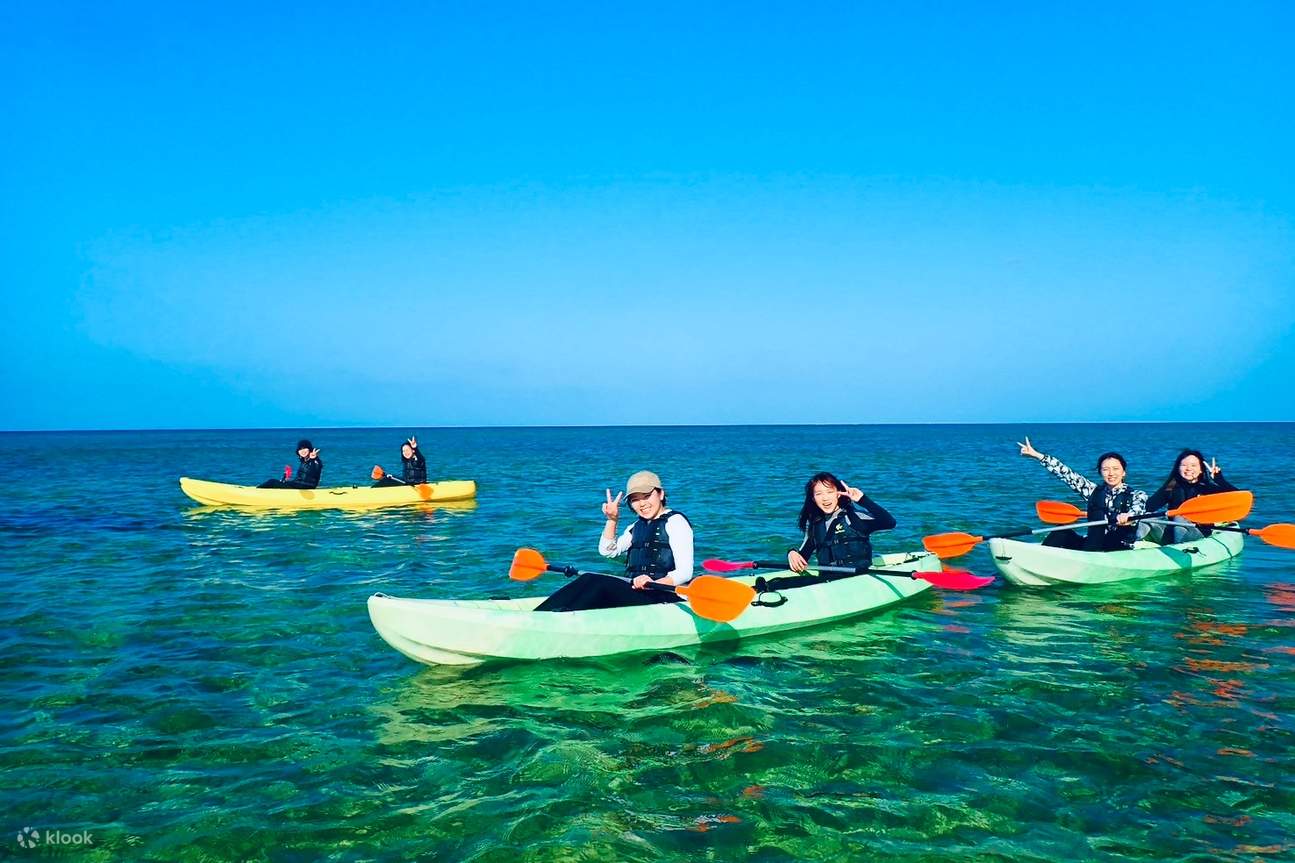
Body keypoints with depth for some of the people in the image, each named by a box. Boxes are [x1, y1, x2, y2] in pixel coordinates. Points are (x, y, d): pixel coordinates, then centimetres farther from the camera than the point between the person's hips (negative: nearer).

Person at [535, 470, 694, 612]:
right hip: (636, 593, 7)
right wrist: (612, 520, 4)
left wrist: (654, 584, -30)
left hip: (666, 596, -7)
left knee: (601, 583, -27)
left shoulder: (675, 521, -3)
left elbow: (685, 573, -13)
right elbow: (608, 551, 17)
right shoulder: (637, 526, 22)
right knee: (588, 579, -17)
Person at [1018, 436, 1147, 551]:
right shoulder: (1094, 491, 13)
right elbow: (1067, 475, 9)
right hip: (1092, 546, 4)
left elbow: (1138, 508, -20)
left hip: (1120, 550, -4)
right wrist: (1036, 454, 3)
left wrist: (1127, 516, -45)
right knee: (1062, 532, -19)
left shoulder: (1137, 495, 3)